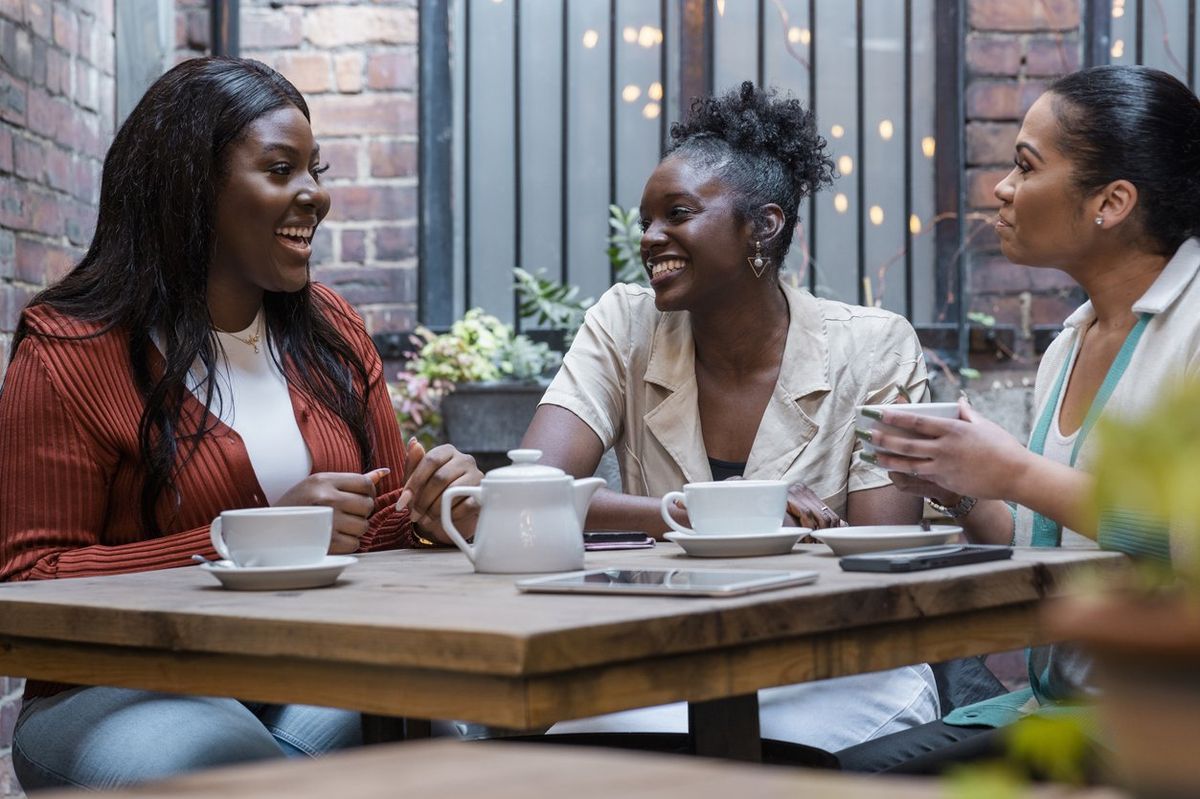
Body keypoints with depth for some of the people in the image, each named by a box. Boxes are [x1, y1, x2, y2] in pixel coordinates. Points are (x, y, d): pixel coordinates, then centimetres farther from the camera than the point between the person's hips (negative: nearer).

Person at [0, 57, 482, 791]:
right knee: (211, 758, -38)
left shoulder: (332, 331, 13)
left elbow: (383, 521, 20)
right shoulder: (70, 351, -5)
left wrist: (431, 508, -6)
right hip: (125, 692, -4)